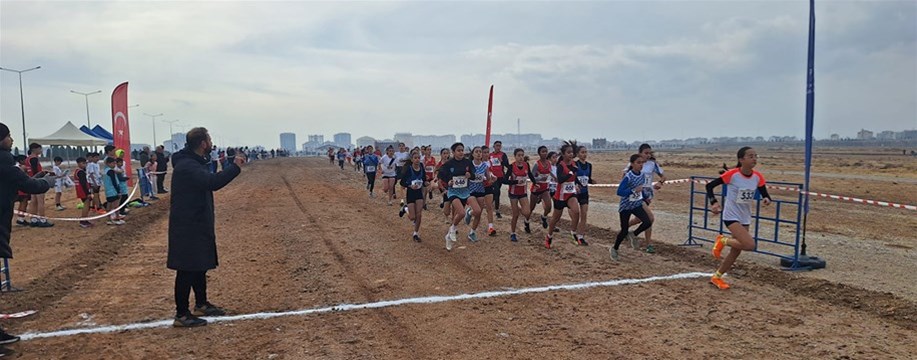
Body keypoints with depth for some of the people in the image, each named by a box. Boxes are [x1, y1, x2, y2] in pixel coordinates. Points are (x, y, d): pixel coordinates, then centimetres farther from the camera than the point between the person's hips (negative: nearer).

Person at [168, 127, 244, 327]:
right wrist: (235, 167, -27)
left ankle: (201, 305, 34)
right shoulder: (186, 166, -22)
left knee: (199, 265, 20)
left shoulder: (195, 162, 12)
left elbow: (209, 181, 17)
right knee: (187, 269, -4)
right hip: (187, 227, -11)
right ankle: (181, 315, 3)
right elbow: (212, 183, -36)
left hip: (197, 224, 11)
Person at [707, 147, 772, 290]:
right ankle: (723, 241, 4)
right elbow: (709, 186, -12)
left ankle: (716, 277, 30)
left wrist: (767, 199, -19)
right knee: (750, 245, -23)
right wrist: (713, 202, -25)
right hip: (731, 216, -6)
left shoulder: (758, 177, -4)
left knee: (736, 251, 11)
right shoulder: (732, 174, -18)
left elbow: (765, 194, 5)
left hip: (745, 218, 6)